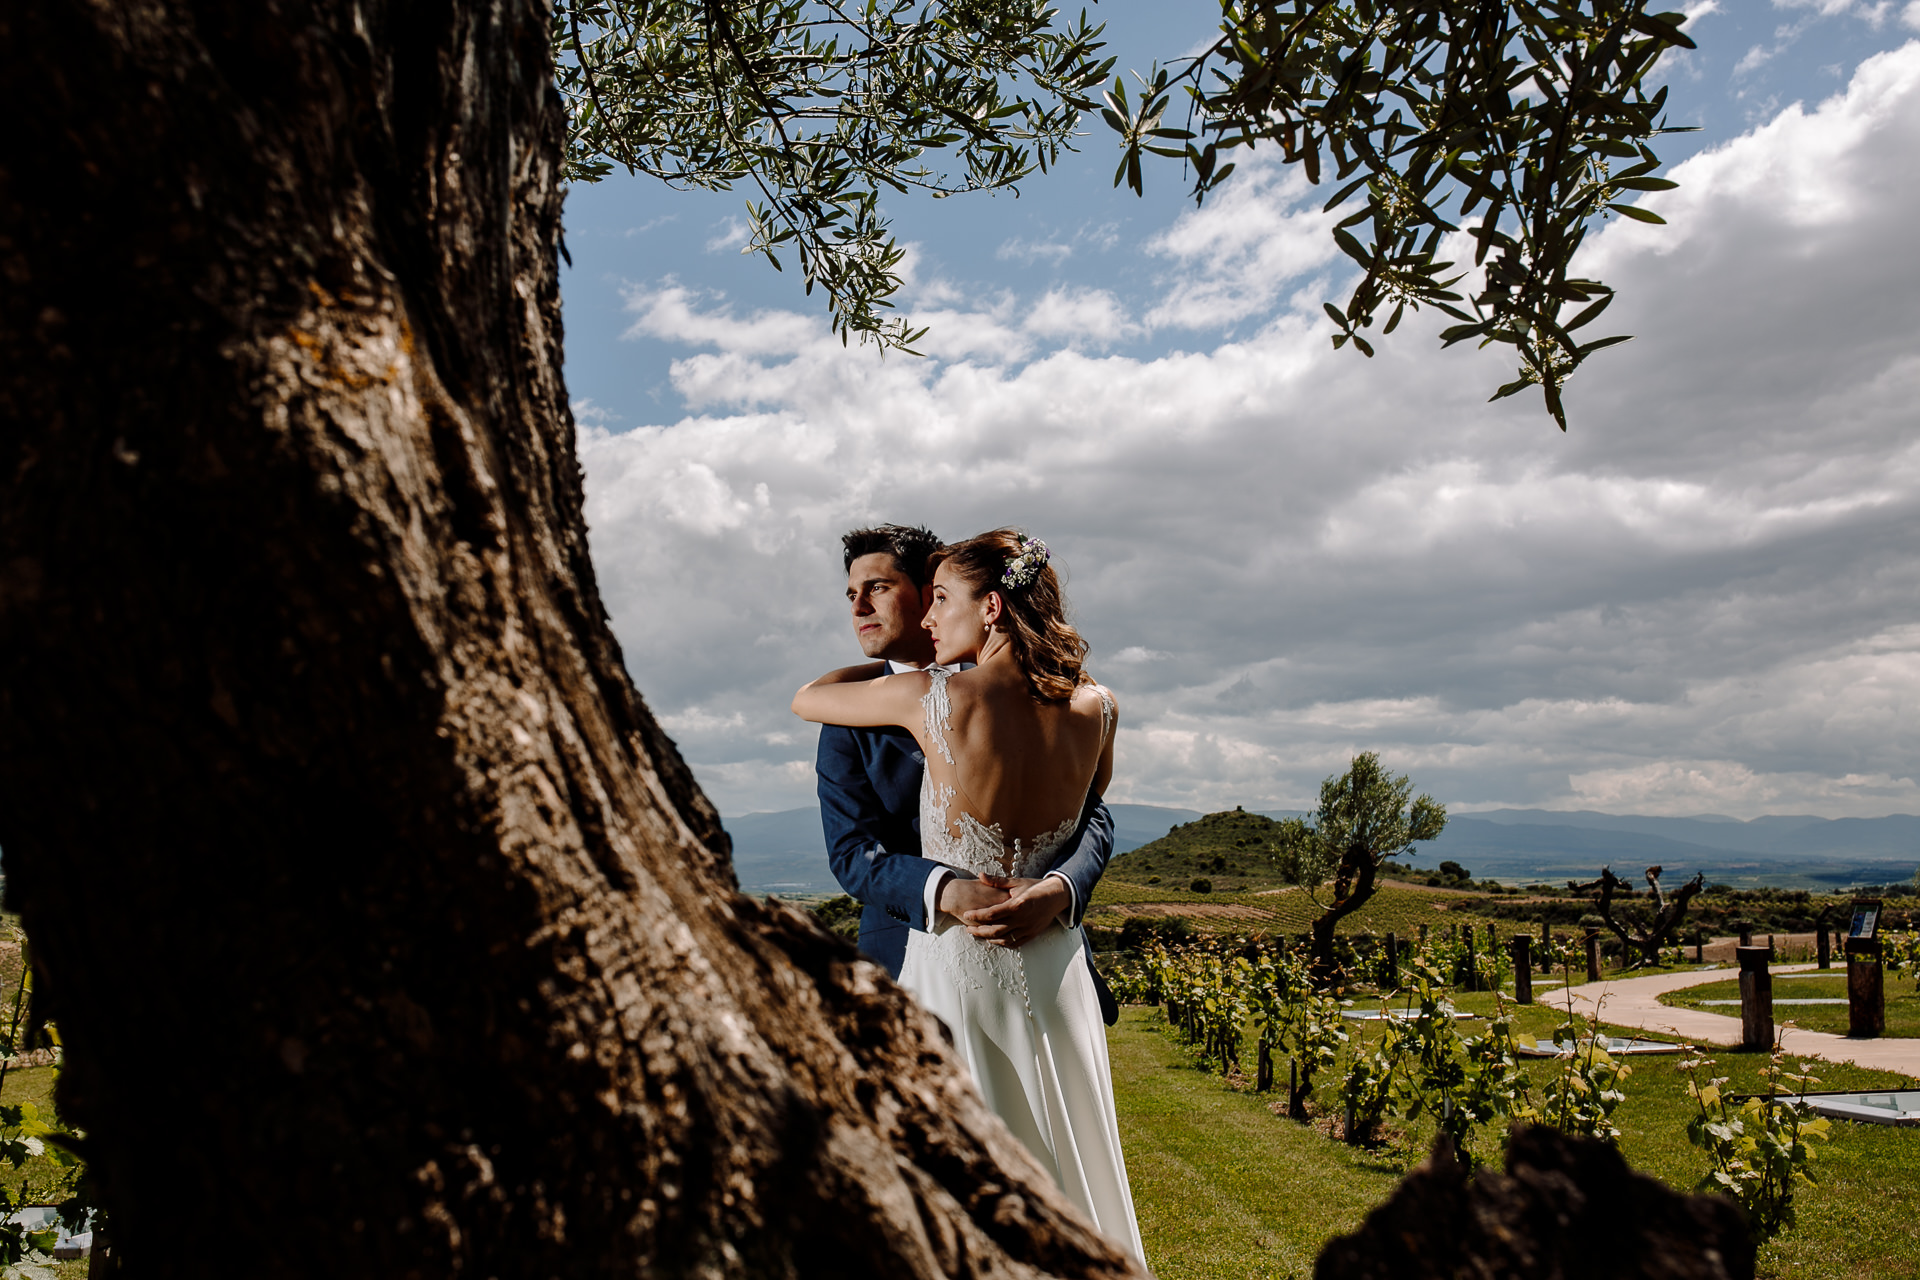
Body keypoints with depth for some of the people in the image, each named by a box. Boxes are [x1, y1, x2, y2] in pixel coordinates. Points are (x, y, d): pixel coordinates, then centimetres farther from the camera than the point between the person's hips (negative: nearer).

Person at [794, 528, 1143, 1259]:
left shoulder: (934, 697, -15)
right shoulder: (1095, 707, -5)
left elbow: (805, 698, 2)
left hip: (954, 960, -4)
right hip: (1052, 964, 4)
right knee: (1066, 1169, 20)